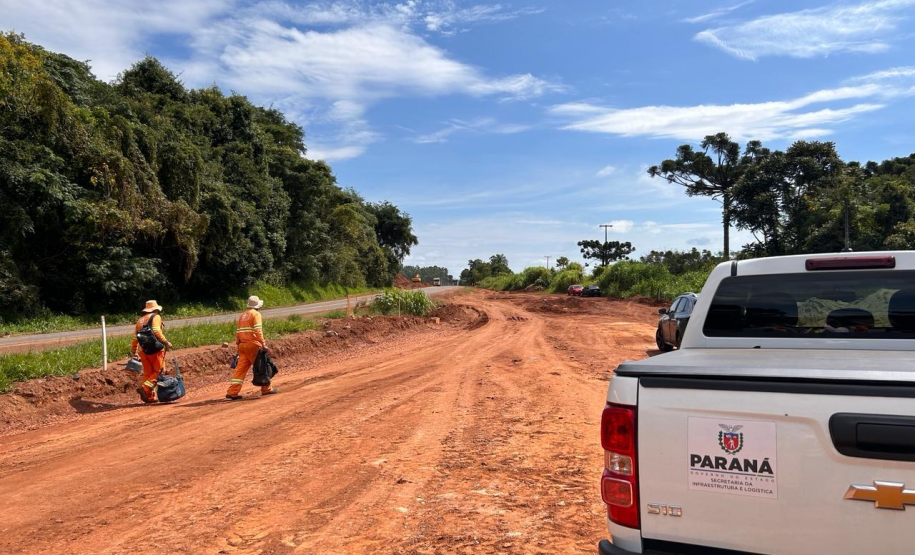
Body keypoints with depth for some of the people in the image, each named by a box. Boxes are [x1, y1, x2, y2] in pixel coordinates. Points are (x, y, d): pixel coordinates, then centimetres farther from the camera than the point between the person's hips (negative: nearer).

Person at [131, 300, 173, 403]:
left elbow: (135, 337, 21)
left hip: (143, 350, 7)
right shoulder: (156, 317, 2)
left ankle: (150, 397, 11)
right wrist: (165, 342, -16)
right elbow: (156, 331, -16)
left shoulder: (140, 320, 22)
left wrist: (134, 352, 27)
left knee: (148, 373, 12)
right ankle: (145, 388, -22)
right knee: (158, 371, -3)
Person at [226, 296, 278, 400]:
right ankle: (266, 389, 15)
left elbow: (238, 332, 17)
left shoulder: (242, 315, 18)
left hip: (242, 346, 7)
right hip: (253, 345, -7)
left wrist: (238, 344, 21)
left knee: (240, 368, 4)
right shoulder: (256, 314, -5)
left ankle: (232, 392, -2)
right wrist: (263, 344, -20)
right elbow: (258, 331, -17)